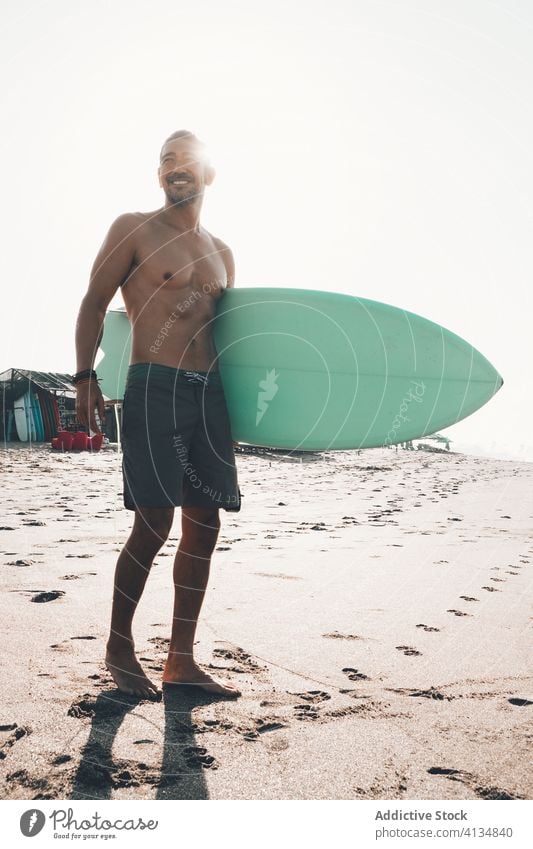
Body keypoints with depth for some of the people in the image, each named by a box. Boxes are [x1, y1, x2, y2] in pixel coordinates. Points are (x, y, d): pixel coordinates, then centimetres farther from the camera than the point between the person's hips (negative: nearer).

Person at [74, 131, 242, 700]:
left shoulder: (221, 253, 19)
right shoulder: (134, 229, 4)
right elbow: (93, 304, 1)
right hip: (154, 388, -6)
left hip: (211, 393, 6)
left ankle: (181, 660, 14)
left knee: (204, 526, 4)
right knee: (154, 525, -8)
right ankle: (119, 648, 14)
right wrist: (85, 377, -9)